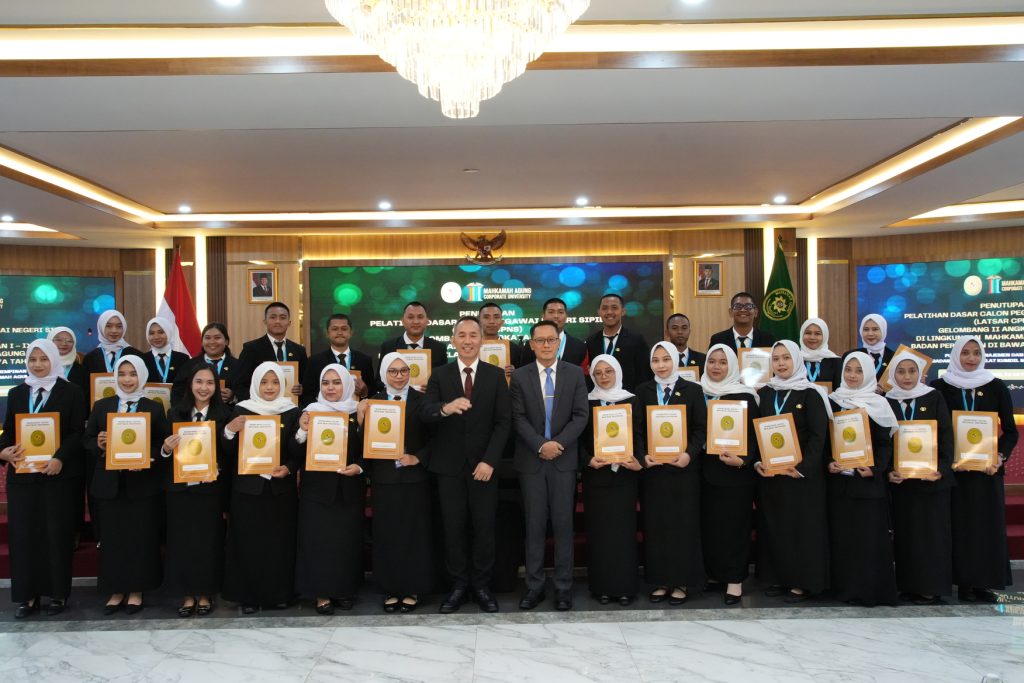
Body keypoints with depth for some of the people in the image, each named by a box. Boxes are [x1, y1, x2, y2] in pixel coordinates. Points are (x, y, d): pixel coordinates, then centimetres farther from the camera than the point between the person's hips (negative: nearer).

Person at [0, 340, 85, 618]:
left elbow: (78, 432, -5)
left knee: (57, 533, 2)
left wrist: (60, 459, -20)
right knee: (23, 532, 3)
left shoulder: (70, 392, 0)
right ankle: (27, 594, 13)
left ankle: (58, 592, 12)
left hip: (59, 474, -3)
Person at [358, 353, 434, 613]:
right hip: (384, 478, 1)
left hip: (415, 477, -1)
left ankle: (412, 589, 17)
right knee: (386, 535, 7)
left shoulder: (421, 400, 1)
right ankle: (390, 589, 20)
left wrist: (417, 458, -11)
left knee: (414, 534, 4)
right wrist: (361, 419, -14)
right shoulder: (372, 402, 5)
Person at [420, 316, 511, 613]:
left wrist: (489, 460, -11)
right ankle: (458, 586, 19)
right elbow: (424, 413, -10)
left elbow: (503, 422, -2)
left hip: (483, 464, 0)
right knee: (453, 527, 6)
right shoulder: (439, 375, 3)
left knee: (484, 526, 4)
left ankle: (481, 585, 19)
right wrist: (445, 408, -33)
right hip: (449, 464, 1)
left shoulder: (496, 375, 3)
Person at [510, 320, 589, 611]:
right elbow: (519, 418, -2)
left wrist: (559, 443, -13)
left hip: (564, 460, 0)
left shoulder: (575, 373, 4)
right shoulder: (520, 376, 3)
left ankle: (563, 587, 12)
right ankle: (534, 586, 14)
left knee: (563, 524, 3)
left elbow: (581, 415, -1)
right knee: (534, 525, 5)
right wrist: (540, 445, -14)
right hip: (531, 461, 0)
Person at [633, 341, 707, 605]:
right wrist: (643, 455, -13)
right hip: (653, 467, 2)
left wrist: (689, 454, -17)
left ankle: (682, 581, 13)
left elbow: (701, 428, -2)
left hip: (684, 467, -2)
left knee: (684, 524, 3)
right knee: (655, 524, 5)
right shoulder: (643, 390, 7)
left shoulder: (692, 390, 3)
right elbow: (637, 429, 3)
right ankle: (660, 580, 15)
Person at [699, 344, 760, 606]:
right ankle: (714, 573, 21)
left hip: (734, 471, -4)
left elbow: (753, 435, -8)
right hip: (705, 469, 4)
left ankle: (735, 579, 9)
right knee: (708, 522, 8)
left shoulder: (744, 396, -5)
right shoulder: (699, 394, 8)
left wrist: (743, 460, -22)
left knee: (733, 523, 0)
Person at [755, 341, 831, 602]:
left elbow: (818, 436, -10)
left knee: (802, 524, 1)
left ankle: (803, 581, 11)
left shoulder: (810, 393, -5)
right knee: (772, 524, 9)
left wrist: (802, 468, -19)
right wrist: (757, 461, -6)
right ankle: (778, 577, 21)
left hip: (802, 473, -4)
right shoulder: (764, 392, 8)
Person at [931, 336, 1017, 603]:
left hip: (987, 467, 1)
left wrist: (1000, 457, -10)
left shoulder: (997, 387, 5)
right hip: (953, 467, -1)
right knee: (959, 523, 1)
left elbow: (1010, 430, 5)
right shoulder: (940, 387, 1)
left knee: (987, 522, 3)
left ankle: (984, 582, 11)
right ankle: (964, 583, 8)